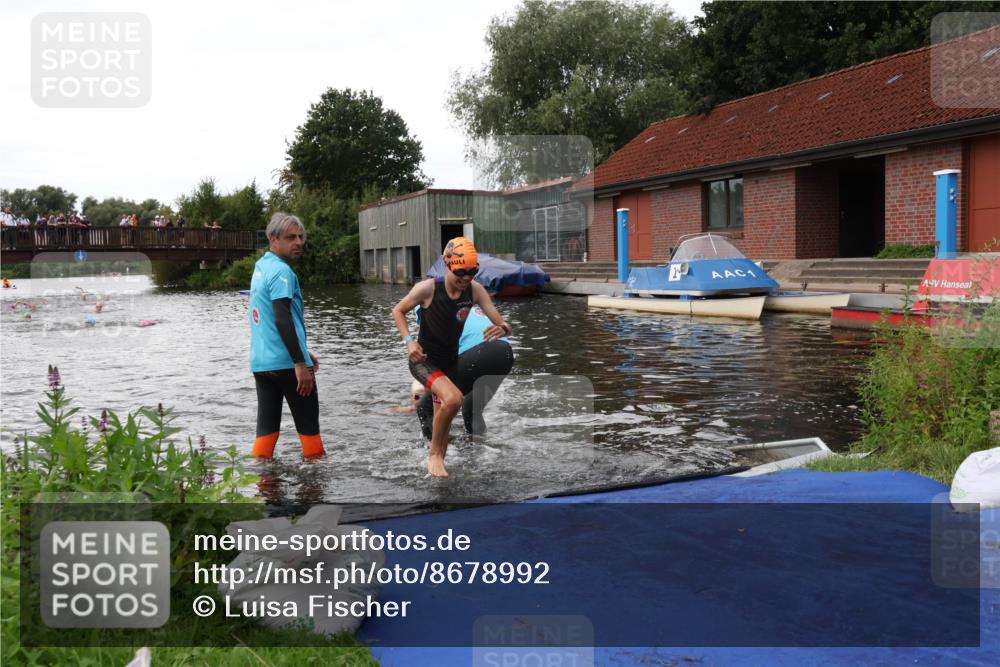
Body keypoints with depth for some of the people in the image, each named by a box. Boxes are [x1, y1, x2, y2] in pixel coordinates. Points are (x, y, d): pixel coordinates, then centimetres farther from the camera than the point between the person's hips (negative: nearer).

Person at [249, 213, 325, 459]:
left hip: (260, 362, 8)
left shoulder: (261, 266, 16)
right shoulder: (281, 271, -13)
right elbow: (283, 320, -22)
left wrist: (302, 352, 27)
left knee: (267, 426, 7)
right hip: (286, 362, -8)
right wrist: (300, 363, -22)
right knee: (308, 423, 6)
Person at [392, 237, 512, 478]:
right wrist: (409, 340, -20)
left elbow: (503, 324, -13)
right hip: (424, 359, -5)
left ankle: (436, 466, 40)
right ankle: (434, 454, -9)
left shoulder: (475, 290, -12)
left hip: (450, 362, 5)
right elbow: (398, 311, -5)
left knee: (444, 418, 17)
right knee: (454, 399, -31)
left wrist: (502, 329, -38)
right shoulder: (427, 288, -21)